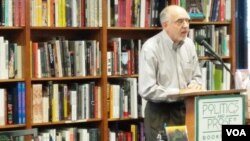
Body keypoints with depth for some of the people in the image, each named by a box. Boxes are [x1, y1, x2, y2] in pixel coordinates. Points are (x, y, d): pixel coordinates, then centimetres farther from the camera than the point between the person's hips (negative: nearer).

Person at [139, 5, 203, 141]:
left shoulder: (189, 44, 4)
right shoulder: (151, 48, -16)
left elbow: (197, 76, 14)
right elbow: (147, 90, -21)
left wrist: (194, 85, -9)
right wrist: (180, 92, -20)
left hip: (185, 109, 6)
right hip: (159, 113, -6)